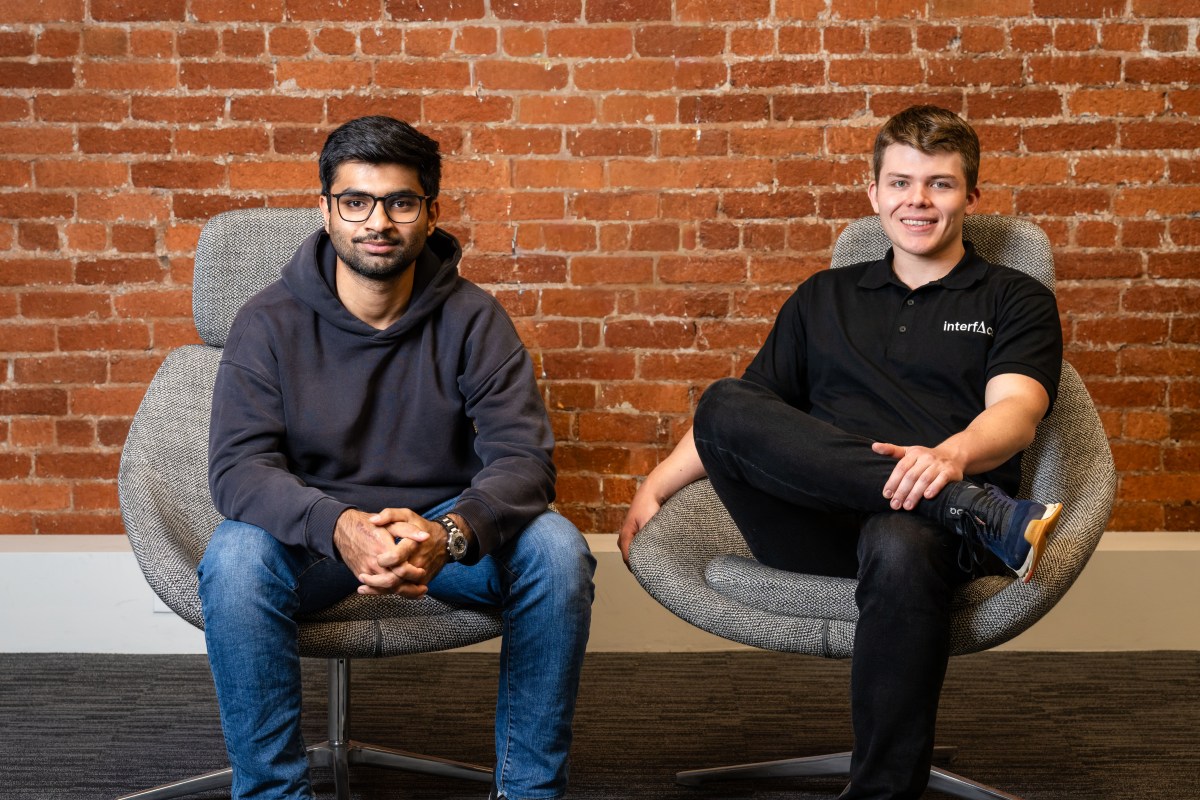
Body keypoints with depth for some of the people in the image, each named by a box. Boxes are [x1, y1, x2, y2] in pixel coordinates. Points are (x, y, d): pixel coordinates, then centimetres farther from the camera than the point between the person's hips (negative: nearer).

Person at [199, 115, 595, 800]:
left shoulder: (472, 318, -4)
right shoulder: (271, 324, -6)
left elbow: (523, 457, -14)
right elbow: (238, 467, -16)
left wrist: (448, 534, -36)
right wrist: (340, 528, -37)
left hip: (446, 530, 1)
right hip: (315, 537, -1)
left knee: (556, 548, -27)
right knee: (235, 556, -33)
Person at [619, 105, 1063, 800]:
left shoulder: (1015, 301, 17)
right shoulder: (824, 298, 28)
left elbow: (1016, 414, -2)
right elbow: (733, 419, 27)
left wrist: (952, 454, -26)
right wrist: (653, 488, 10)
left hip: (922, 518, -3)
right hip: (813, 525, 3)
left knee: (902, 551, -41)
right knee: (724, 404, -27)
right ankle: (990, 516, -34)